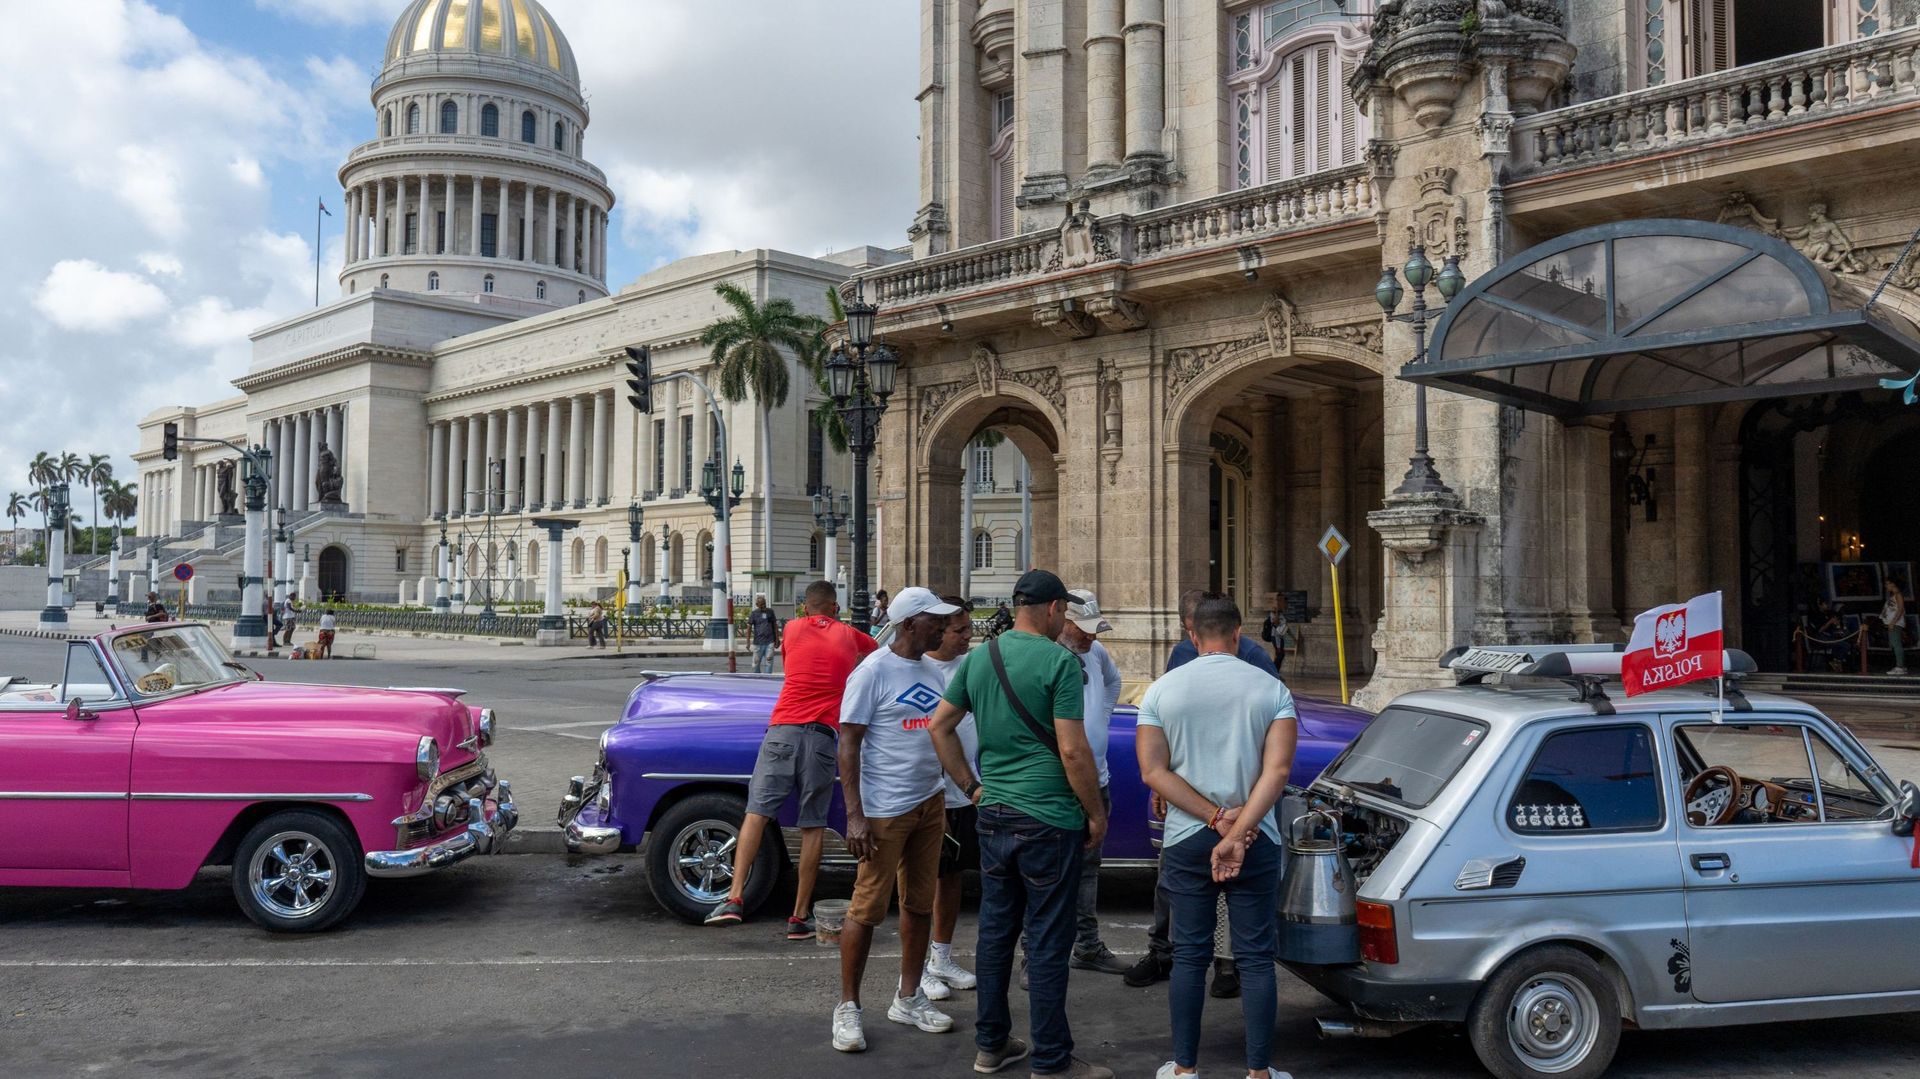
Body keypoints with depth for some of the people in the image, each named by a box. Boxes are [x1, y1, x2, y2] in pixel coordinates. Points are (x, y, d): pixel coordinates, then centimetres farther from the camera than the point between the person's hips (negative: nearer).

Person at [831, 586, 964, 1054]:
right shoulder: (873, 672, -13)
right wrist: (854, 816, -20)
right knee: (868, 910, -1)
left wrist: (944, 802, 15)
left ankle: (908, 999, 27)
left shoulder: (931, 672, 9)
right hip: (885, 811, -7)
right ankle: (848, 1007, 13)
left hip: (929, 804, 7)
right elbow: (848, 744, -14)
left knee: (920, 905, 13)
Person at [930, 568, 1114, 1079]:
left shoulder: (978, 658, 6)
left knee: (996, 931, 16)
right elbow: (1073, 751, -17)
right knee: (1047, 942, 2)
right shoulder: (1059, 661, -14)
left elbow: (940, 726, 13)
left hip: (994, 816, 7)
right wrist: (1097, 814, -5)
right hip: (1049, 820, -7)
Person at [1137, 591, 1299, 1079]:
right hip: (1257, 843, 0)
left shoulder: (1161, 691, -2)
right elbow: (1277, 770, -14)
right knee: (1255, 958, 8)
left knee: (1189, 955, 10)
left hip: (1186, 841, 1)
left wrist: (1216, 818, -11)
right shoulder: (1272, 690, -4)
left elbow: (1153, 771, -8)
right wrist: (1237, 832, -18)